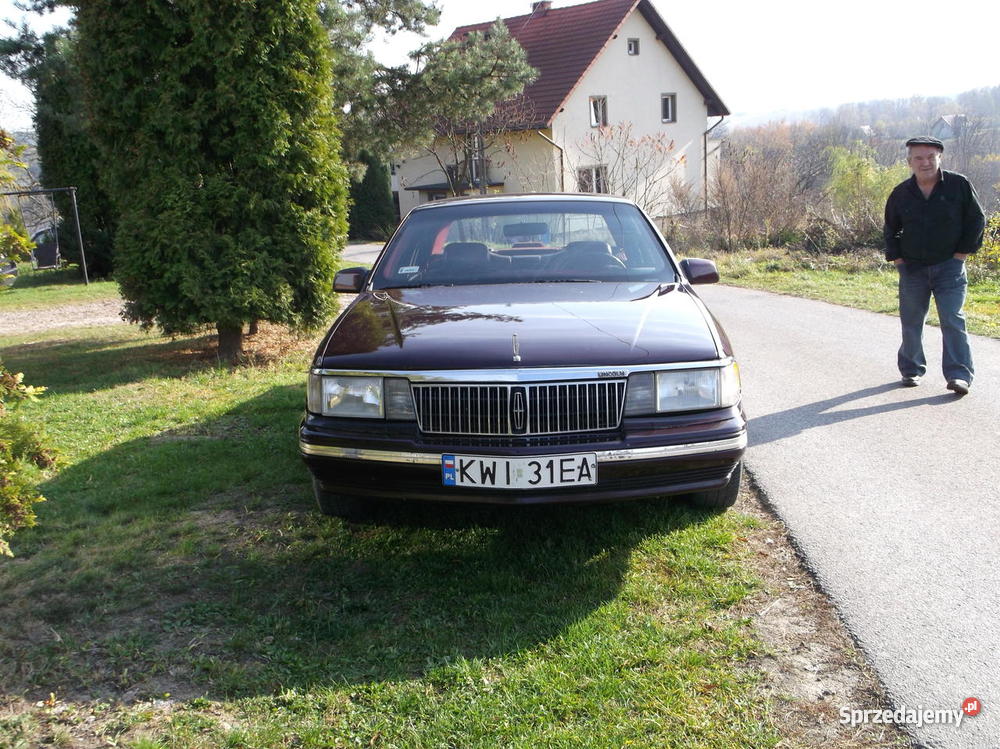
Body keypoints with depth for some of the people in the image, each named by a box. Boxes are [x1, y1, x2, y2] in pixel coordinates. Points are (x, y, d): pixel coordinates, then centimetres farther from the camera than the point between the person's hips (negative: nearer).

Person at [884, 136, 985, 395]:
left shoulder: (959, 185, -4)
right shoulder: (901, 193, 2)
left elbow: (977, 220, 3)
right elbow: (891, 228, 16)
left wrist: (963, 252, -3)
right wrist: (896, 258, 6)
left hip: (949, 267, -2)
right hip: (912, 268, 3)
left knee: (952, 320, -9)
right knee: (911, 322, 9)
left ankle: (959, 375, -8)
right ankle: (911, 370, 23)